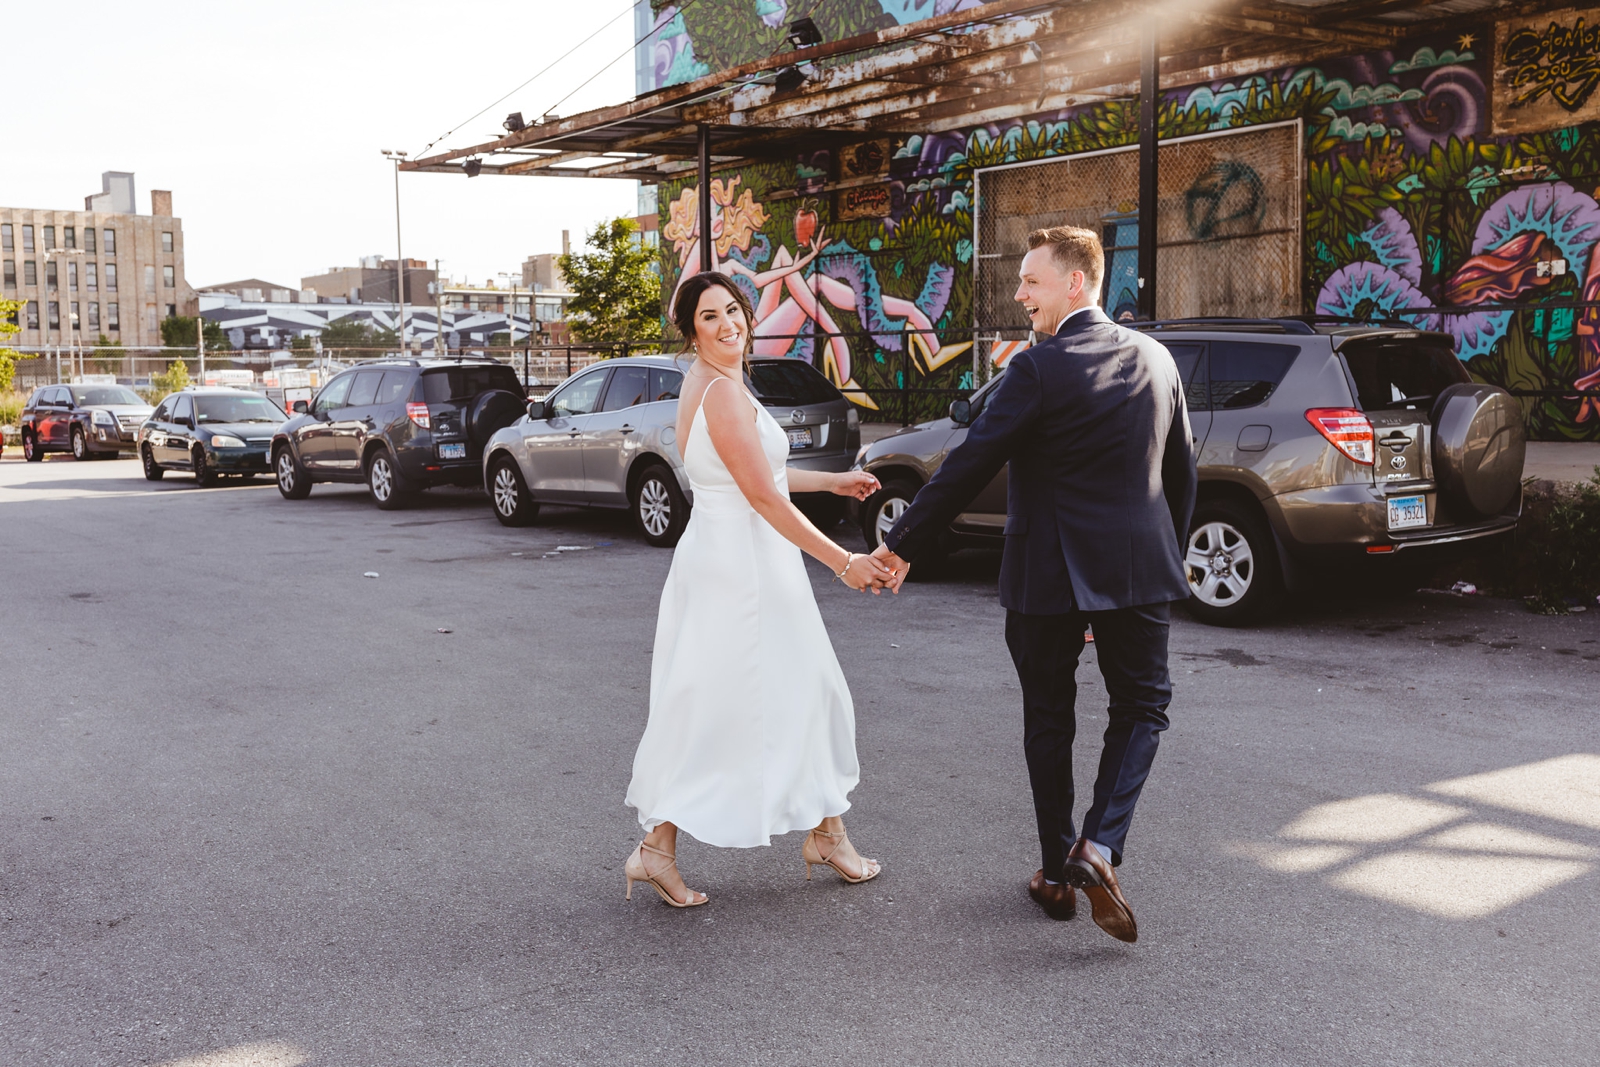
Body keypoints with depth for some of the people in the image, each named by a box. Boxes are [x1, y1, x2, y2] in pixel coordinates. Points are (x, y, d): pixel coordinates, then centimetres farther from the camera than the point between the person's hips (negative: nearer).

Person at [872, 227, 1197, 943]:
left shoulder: (1039, 368, -14)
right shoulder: (1156, 360, 5)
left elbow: (969, 466, -15)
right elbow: (1181, 472, 13)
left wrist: (902, 546, -8)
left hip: (1048, 574, -4)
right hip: (1139, 567, 4)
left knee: (1049, 722, 12)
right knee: (1142, 706, 16)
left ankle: (1058, 874, 20)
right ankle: (1099, 846, -3)